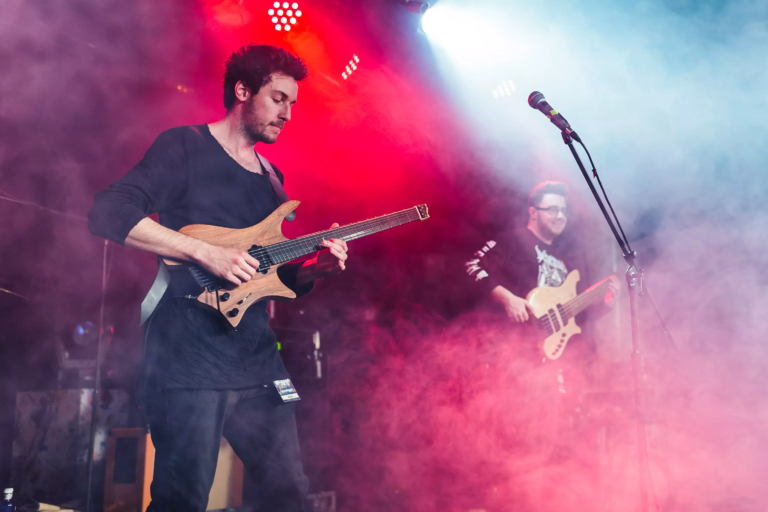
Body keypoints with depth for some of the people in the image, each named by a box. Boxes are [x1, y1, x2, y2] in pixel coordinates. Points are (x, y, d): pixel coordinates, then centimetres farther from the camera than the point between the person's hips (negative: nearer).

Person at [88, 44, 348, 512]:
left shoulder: (271, 178, 19)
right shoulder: (186, 147, -2)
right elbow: (107, 214, -15)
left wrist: (316, 266, 0)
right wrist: (205, 252, -21)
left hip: (259, 364, 7)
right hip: (190, 361, -7)